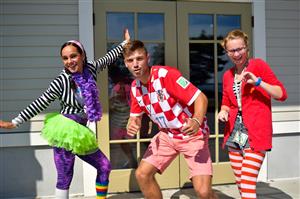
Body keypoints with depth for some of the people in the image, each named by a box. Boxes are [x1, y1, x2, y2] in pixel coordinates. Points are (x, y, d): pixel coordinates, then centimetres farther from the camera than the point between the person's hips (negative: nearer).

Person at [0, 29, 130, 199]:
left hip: (80, 133, 7)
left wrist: (125, 43, 30)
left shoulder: (91, 68, 0)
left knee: (104, 167, 13)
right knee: (65, 178, -7)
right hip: (64, 133, -7)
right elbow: (39, 104, -9)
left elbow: (108, 58, 19)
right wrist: (15, 123, -11)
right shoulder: (61, 82, -15)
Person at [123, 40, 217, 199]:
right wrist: (132, 125, -12)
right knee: (142, 174, -2)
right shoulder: (135, 87, -2)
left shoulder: (166, 74, -24)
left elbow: (201, 98, -26)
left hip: (192, 134, -6)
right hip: (166, 135, 6)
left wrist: (197, 121, -45)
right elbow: (135, 116, 12)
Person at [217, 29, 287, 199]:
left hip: (255, 133, -6)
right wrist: (223, 111, 0)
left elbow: (282, 94, -9)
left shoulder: (259, 65, -4)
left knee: (248, 185, -12)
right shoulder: (227, 75, 12)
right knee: (240, 183, 12)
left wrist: (258, 81, -21)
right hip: (234, 134, 6)